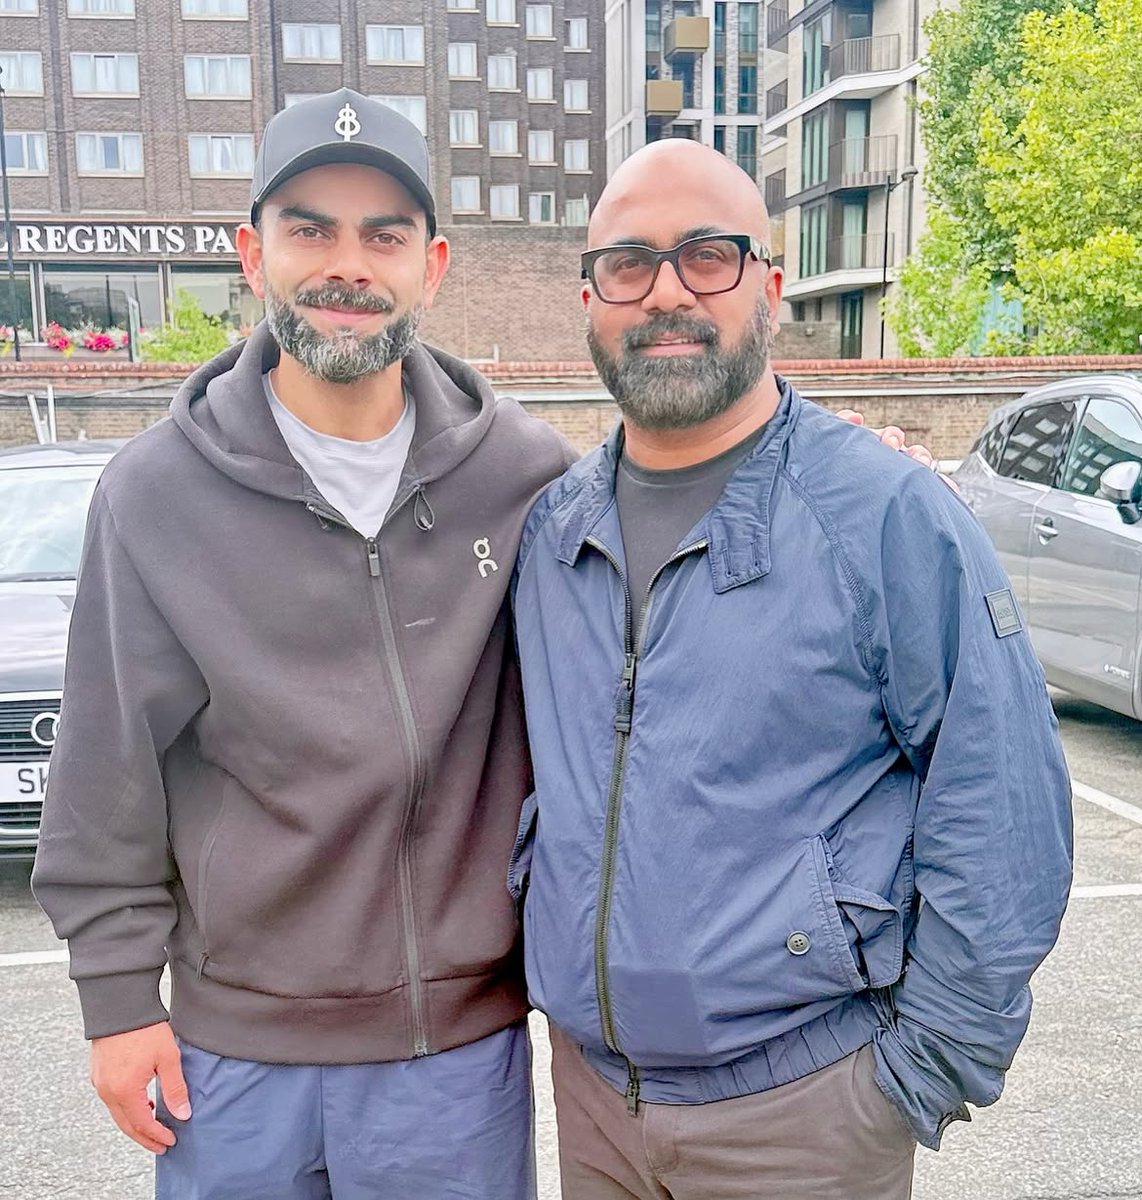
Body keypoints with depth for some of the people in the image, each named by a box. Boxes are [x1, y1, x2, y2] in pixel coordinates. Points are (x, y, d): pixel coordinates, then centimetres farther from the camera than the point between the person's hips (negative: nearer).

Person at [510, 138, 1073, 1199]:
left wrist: (920, 1072, -11)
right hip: (589, 1081, 5)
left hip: (799, 1107, -4)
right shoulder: (550, 526, 1)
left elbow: (1004, 825, -13)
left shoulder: (892, 516, -14)